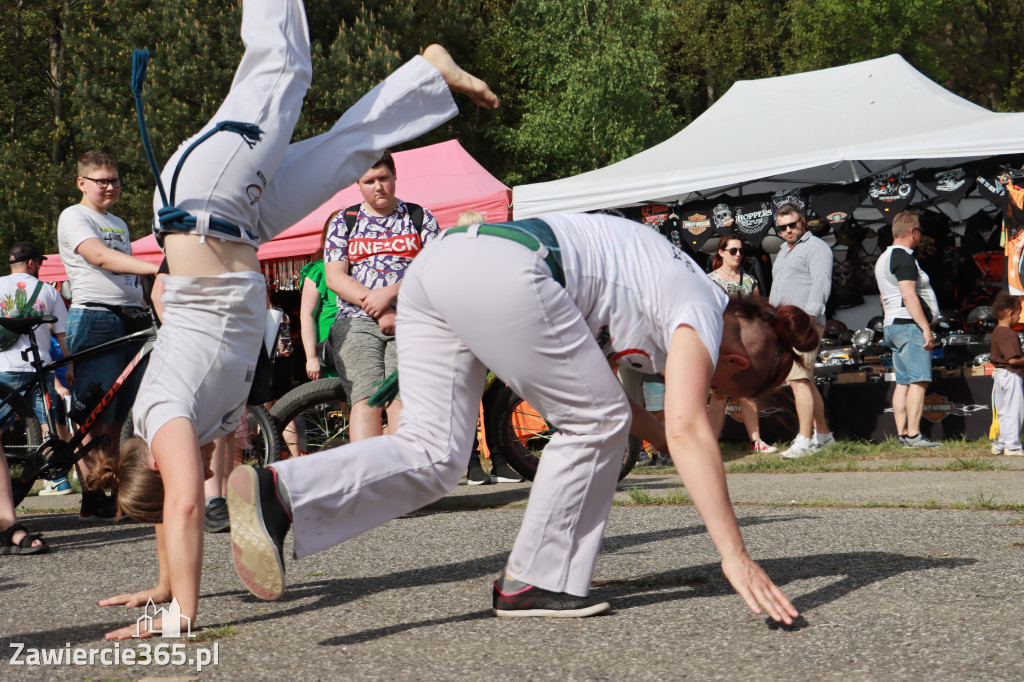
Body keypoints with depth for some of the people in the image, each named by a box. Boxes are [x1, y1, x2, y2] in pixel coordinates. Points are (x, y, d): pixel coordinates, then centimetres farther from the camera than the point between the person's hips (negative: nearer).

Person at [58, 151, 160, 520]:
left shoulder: (119, 224, 24)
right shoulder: (73, 217, -2)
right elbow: (100, 257, -19)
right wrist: (157, 268, -31)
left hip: (132, 323, 8)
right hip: (95, 320, -7)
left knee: (118, 418, 6)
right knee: (96, 419, -8)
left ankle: (113, 496, 8)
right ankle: (92, 498, -4)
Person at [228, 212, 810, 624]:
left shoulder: (668, 289, 31)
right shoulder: (704, 316, 6)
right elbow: (688, 430, -7)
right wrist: (735, 555, -9)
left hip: (438, 261, 9)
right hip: (503, 273, -9)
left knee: (433, 453, 1)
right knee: (596, 425, 7)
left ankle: (281, 493, -18)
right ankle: (536, 582, 10)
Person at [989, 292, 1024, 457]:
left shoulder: (996, 332, 12)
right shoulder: (1009, 334, -19)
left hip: (998, 373, 10)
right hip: (1010, 375, -10)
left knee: (1001, 412, 16)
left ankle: (998, 445, 21)